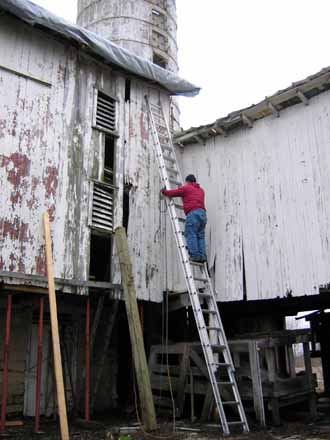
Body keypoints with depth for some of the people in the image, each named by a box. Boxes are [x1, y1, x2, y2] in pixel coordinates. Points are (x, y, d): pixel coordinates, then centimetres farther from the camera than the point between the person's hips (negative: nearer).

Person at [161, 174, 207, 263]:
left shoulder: (186, 188, 9)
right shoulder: (201, 190, 28)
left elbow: (173, 193, 12)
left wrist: (164, 191, 32)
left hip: (193, 213, -7)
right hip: (202, 213, 7)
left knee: (190, 234, -8)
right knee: (200, 235, 7)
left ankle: (195, 256, -18)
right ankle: (202, 256, -1)